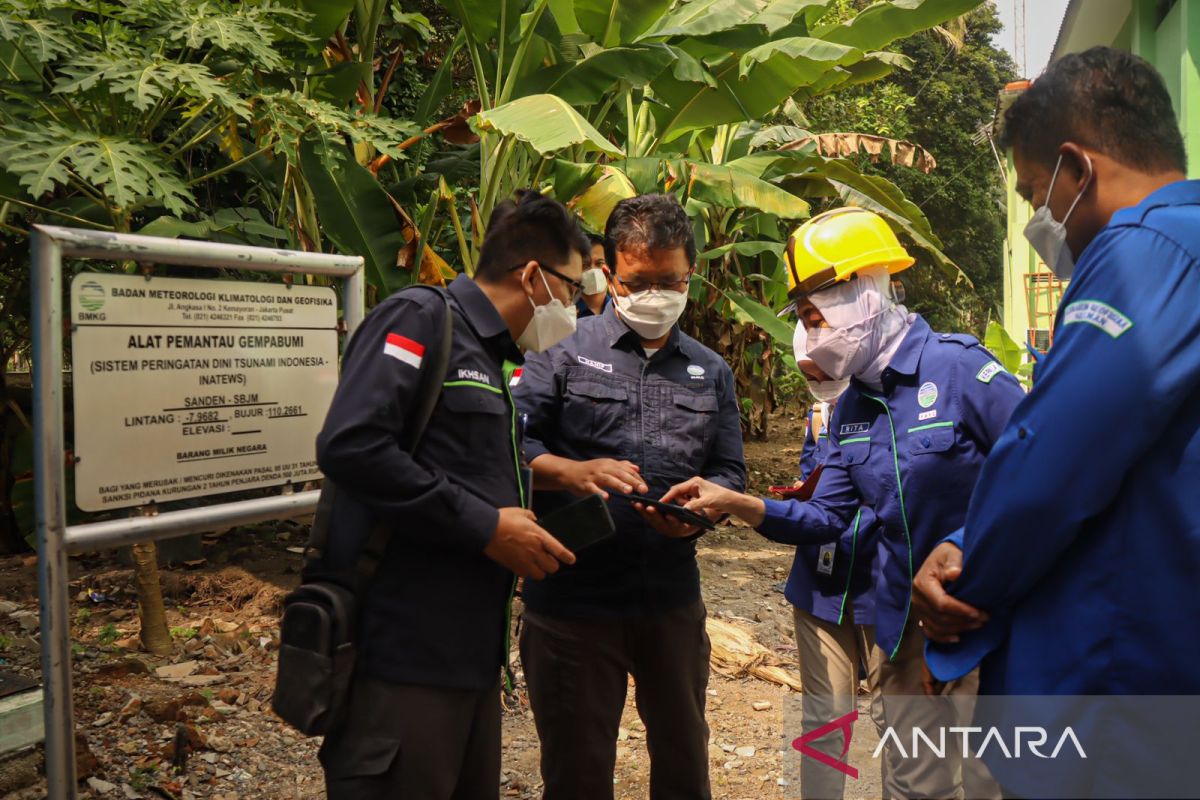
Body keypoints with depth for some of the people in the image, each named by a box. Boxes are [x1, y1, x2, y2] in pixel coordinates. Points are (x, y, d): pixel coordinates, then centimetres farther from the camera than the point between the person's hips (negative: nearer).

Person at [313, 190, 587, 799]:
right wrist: (485, 528, -18)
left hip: (472, 653, 9)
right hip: (403, 656, -9)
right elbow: (350, 447, -23)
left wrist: (527, 536, 7)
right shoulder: (420, 319, -10)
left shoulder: (492, 359, 18)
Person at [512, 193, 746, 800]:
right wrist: (574, 472, -28)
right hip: (571, 597, -3)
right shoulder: (564, 347, -3)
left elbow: (729, 472, 10)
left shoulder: (710, 371, 11)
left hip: (673, 599, 4)